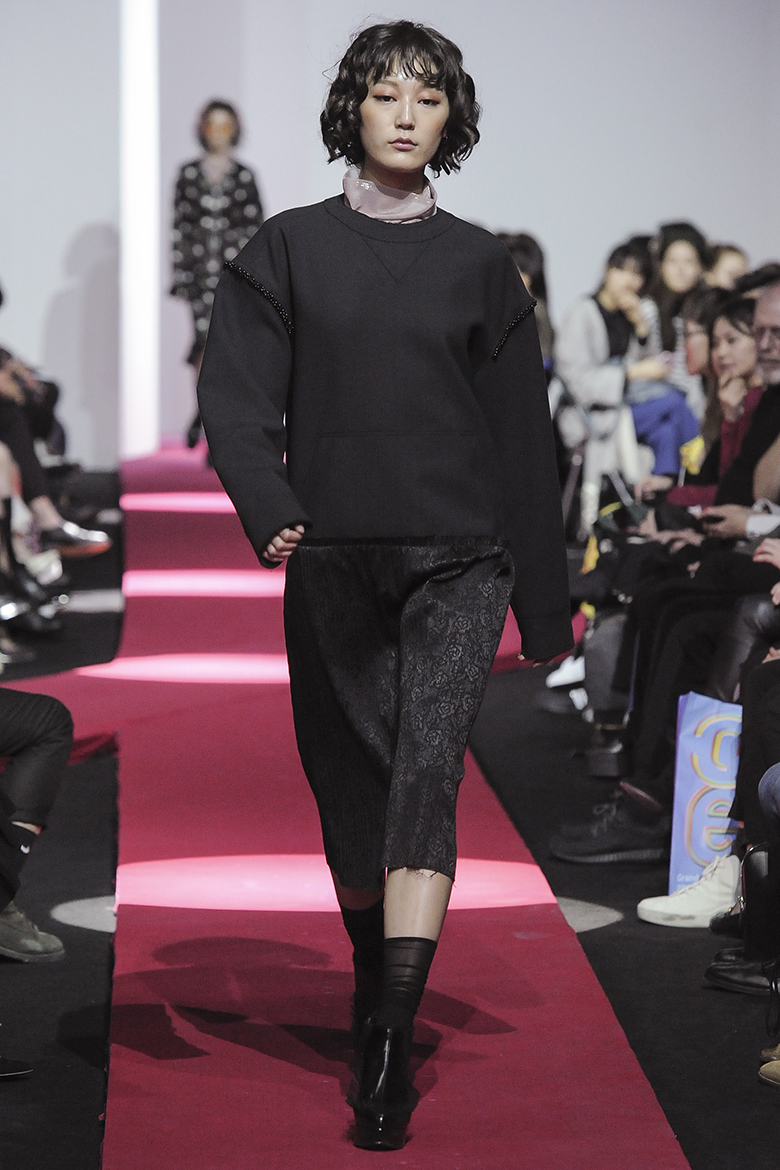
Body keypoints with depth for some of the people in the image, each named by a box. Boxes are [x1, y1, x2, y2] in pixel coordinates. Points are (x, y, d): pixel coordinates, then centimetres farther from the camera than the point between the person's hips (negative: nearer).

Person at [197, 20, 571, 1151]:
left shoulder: (480, 263, 9)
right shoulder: (289, 251, 7)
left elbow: (521, 431, 11)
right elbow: (239, 400, -1)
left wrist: (547, 597, 11)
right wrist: (269, 508, -21)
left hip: (456, 558, -1)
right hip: (333, 559, 1)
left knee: (428, 766, -16)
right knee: (352, 781, 8)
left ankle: (388, 1048, -22)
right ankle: (375, 986, 32)